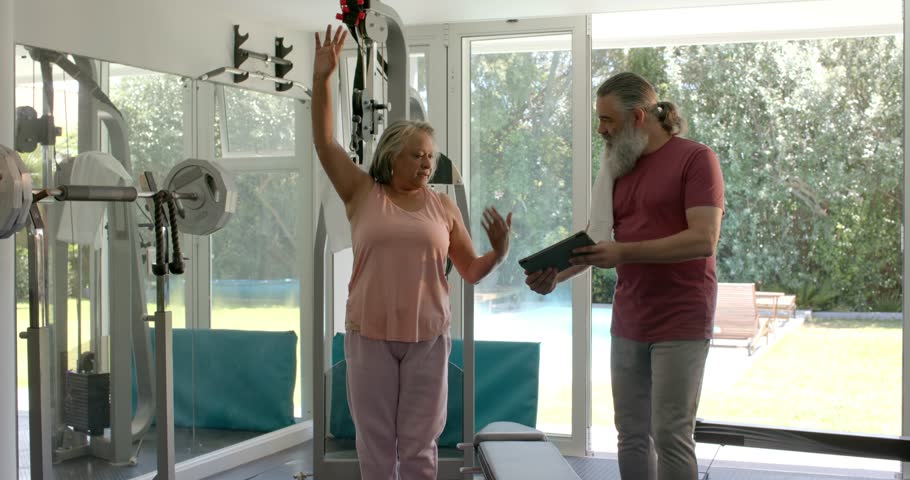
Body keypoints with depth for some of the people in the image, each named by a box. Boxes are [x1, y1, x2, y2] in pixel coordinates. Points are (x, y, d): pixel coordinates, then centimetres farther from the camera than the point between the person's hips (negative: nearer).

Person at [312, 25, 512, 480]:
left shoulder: (443, 206, 6)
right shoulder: (363, 194, 3)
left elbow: (471, 271, 10)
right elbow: (325, 143, -5)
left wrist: (499, 252, -11)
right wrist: (321, 79, -14)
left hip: (427, 337, 1)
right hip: (369, 335, -1)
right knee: (375, 442, 9)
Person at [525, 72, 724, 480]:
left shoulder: (696, 159, -8)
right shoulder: (619, 168, 12)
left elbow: (703, 240, -18)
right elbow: (594, 240, 12)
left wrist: (623, 253, -25)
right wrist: (556, 274, -8)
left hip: (681, 325, -6)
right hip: (628, 324, 6)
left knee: (670, 435, -5)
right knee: (631, 434, 9)